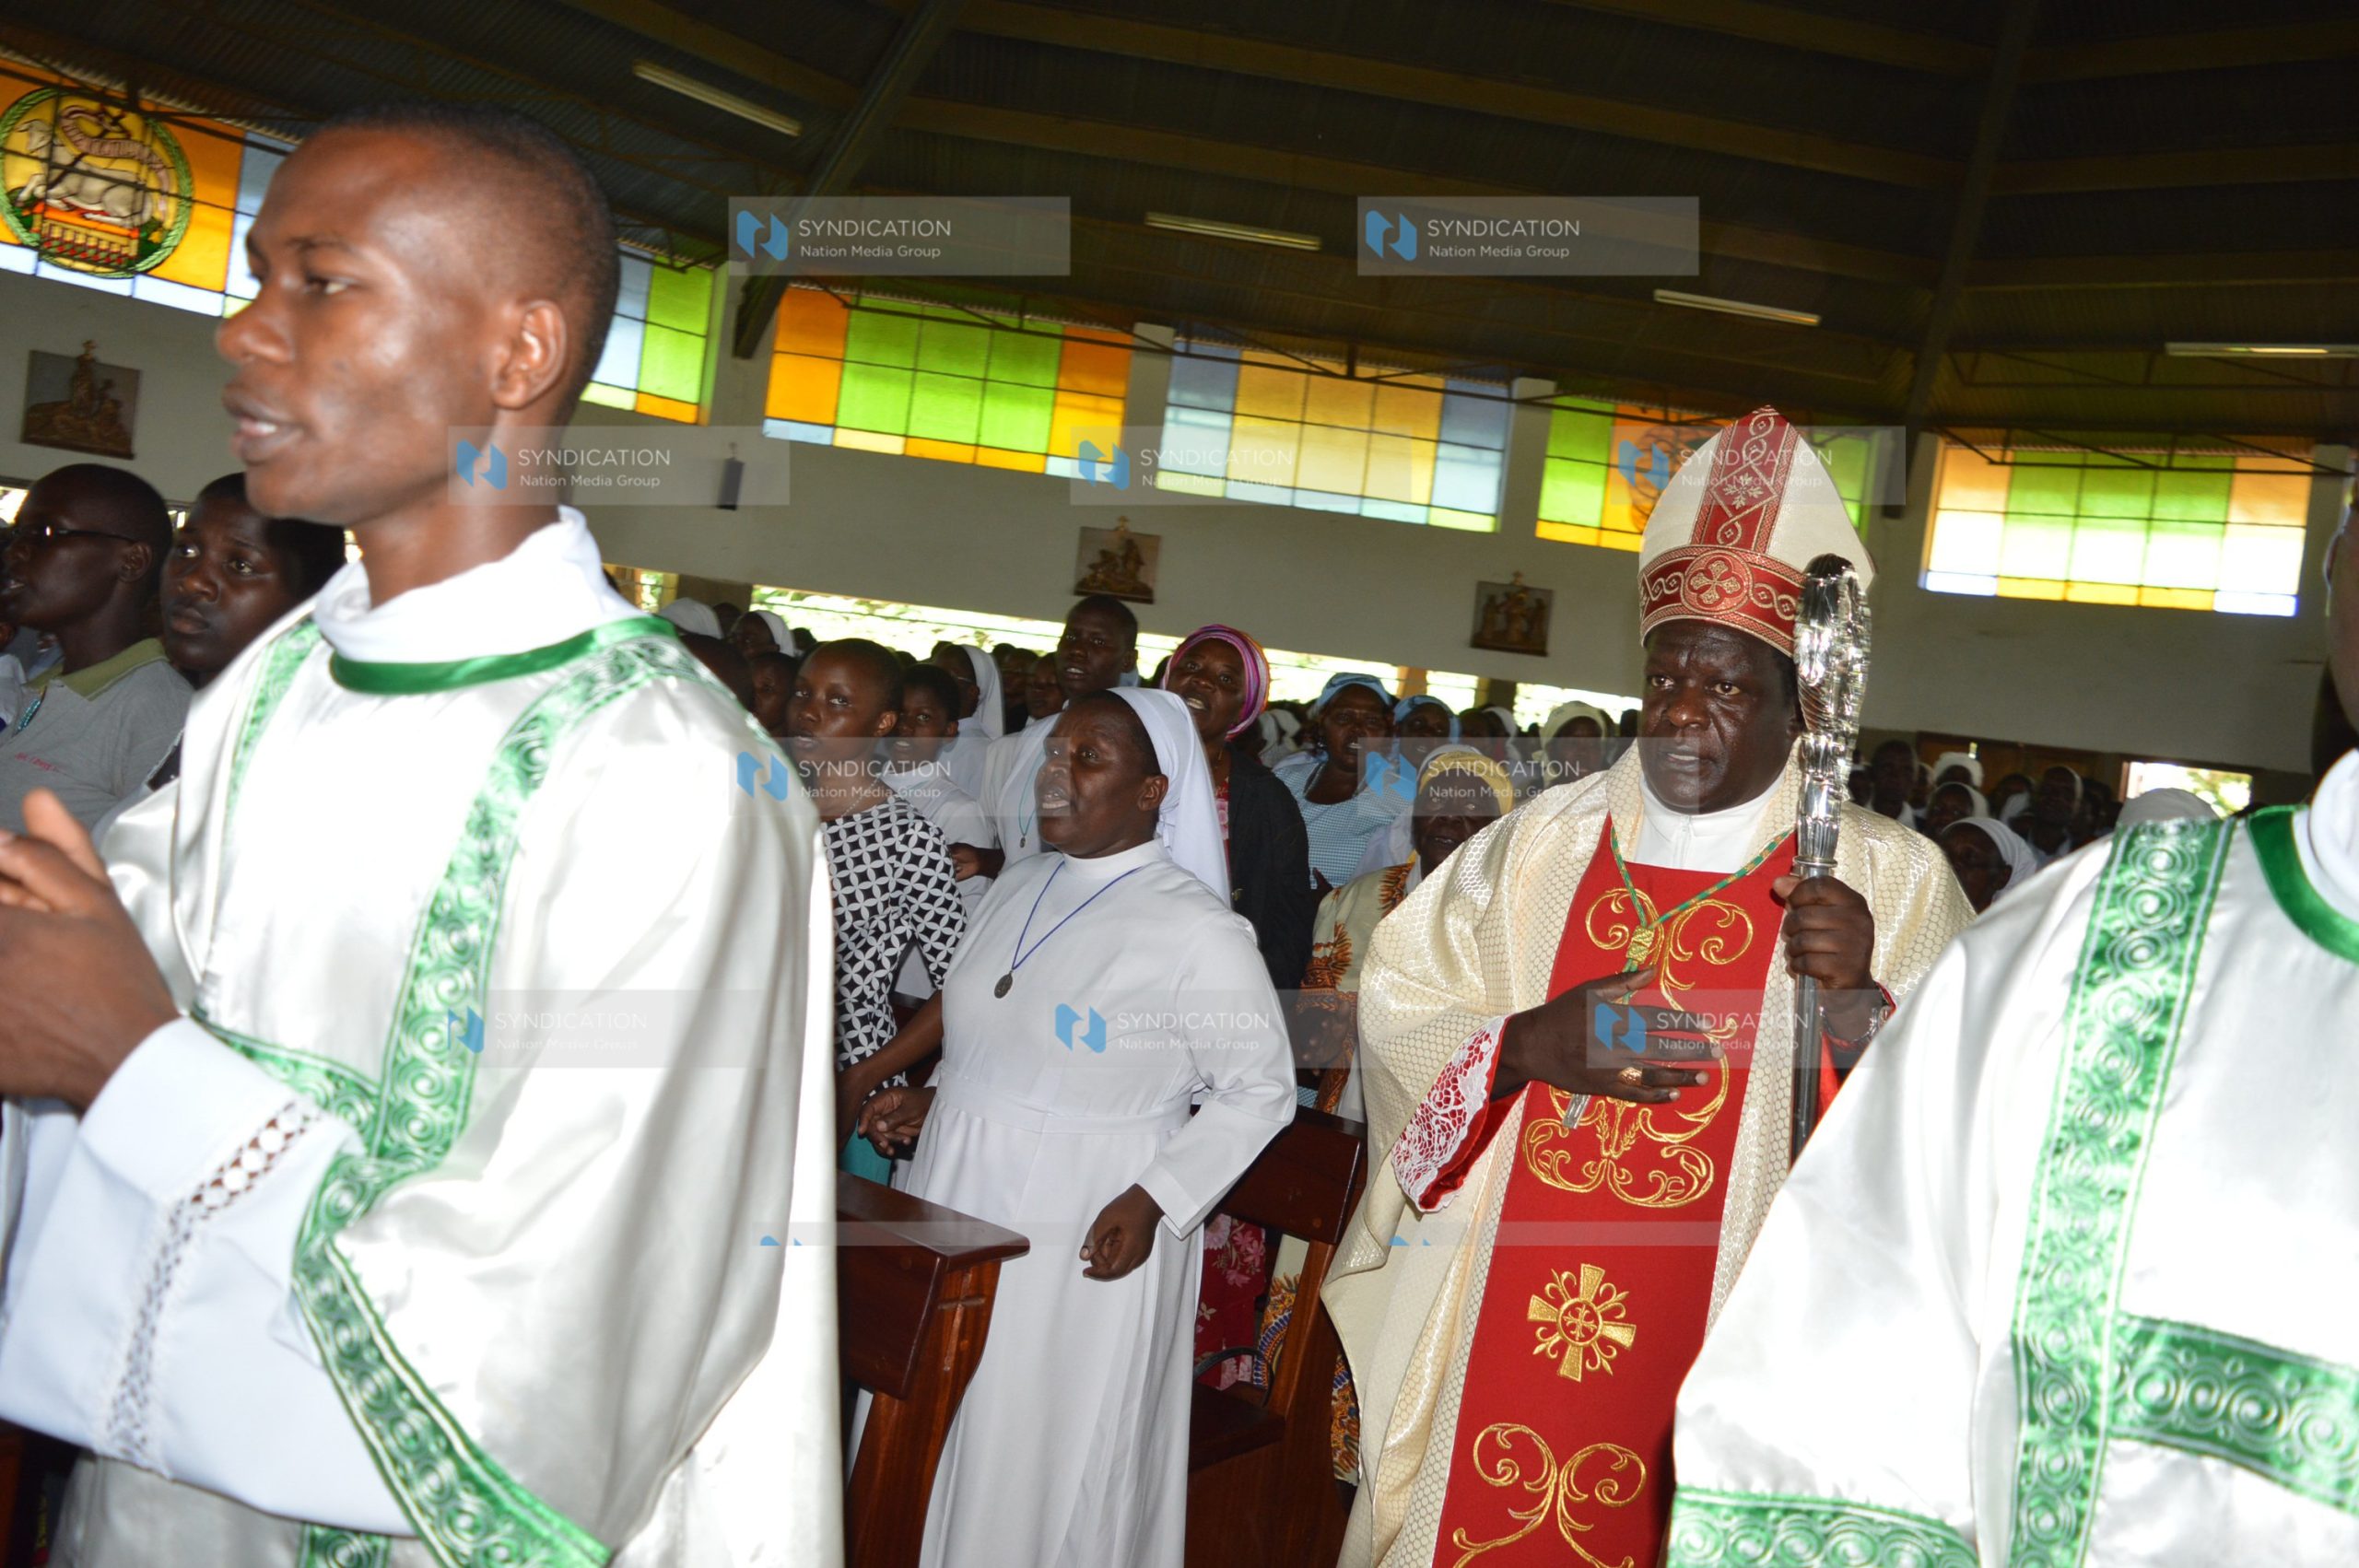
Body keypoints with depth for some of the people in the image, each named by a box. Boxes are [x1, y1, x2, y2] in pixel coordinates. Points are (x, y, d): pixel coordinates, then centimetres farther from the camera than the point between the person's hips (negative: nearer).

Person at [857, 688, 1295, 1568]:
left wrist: (1152, 1200, -18)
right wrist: (933, 1099, 5)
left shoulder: (1198, 929, -14)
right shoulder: (1020, 887, 8)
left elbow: (1260, 1090, -9)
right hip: (956, 1202, 7)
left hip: (1086, 1241, -6)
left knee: (1048, 1466, 4)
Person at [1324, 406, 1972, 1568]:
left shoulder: (1890, 881, -2)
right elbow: (1396, 1006, 4)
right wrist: (1526, 1045, -13)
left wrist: (1859, 1002, -24)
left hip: (1720, 1353, -2)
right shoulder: (1546, 840, 5)